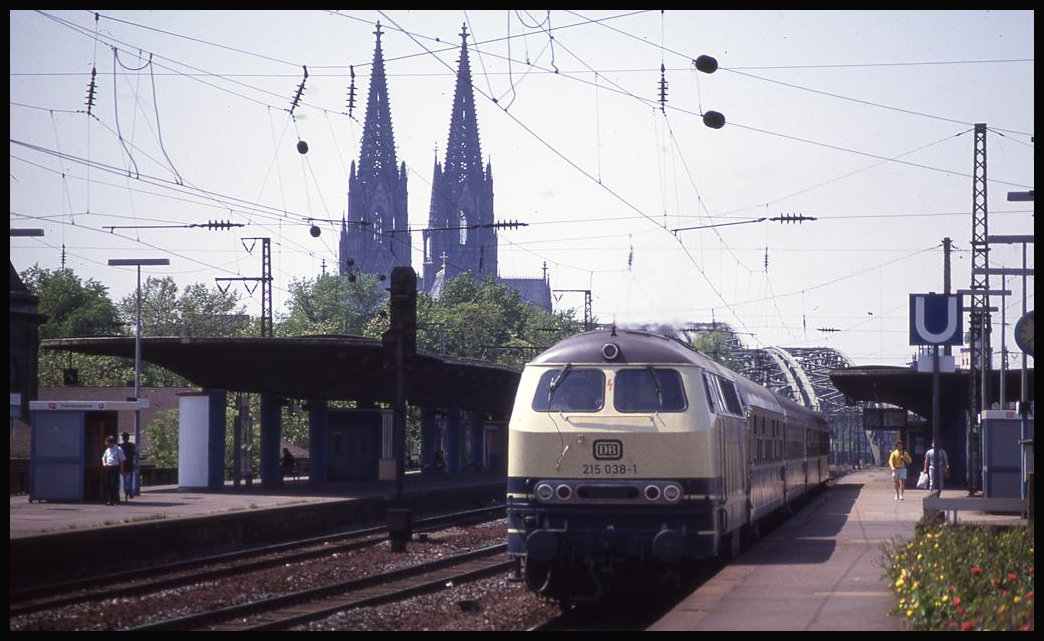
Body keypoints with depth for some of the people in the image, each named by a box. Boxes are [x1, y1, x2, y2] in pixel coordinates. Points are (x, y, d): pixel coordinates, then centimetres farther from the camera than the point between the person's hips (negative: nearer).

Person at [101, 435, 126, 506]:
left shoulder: (118, 449, -4)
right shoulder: (107, 450, 15)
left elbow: (122, 460, -4)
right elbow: (103, 457, 30)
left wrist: (121, 469, -7)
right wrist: (104, 463, 9)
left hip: (115, 468, -6)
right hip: (107, 468, 6)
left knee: (114, 484, -6)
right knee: (107, 484, 4)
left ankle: (115, 500, -1)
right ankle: (108, 500, 11)